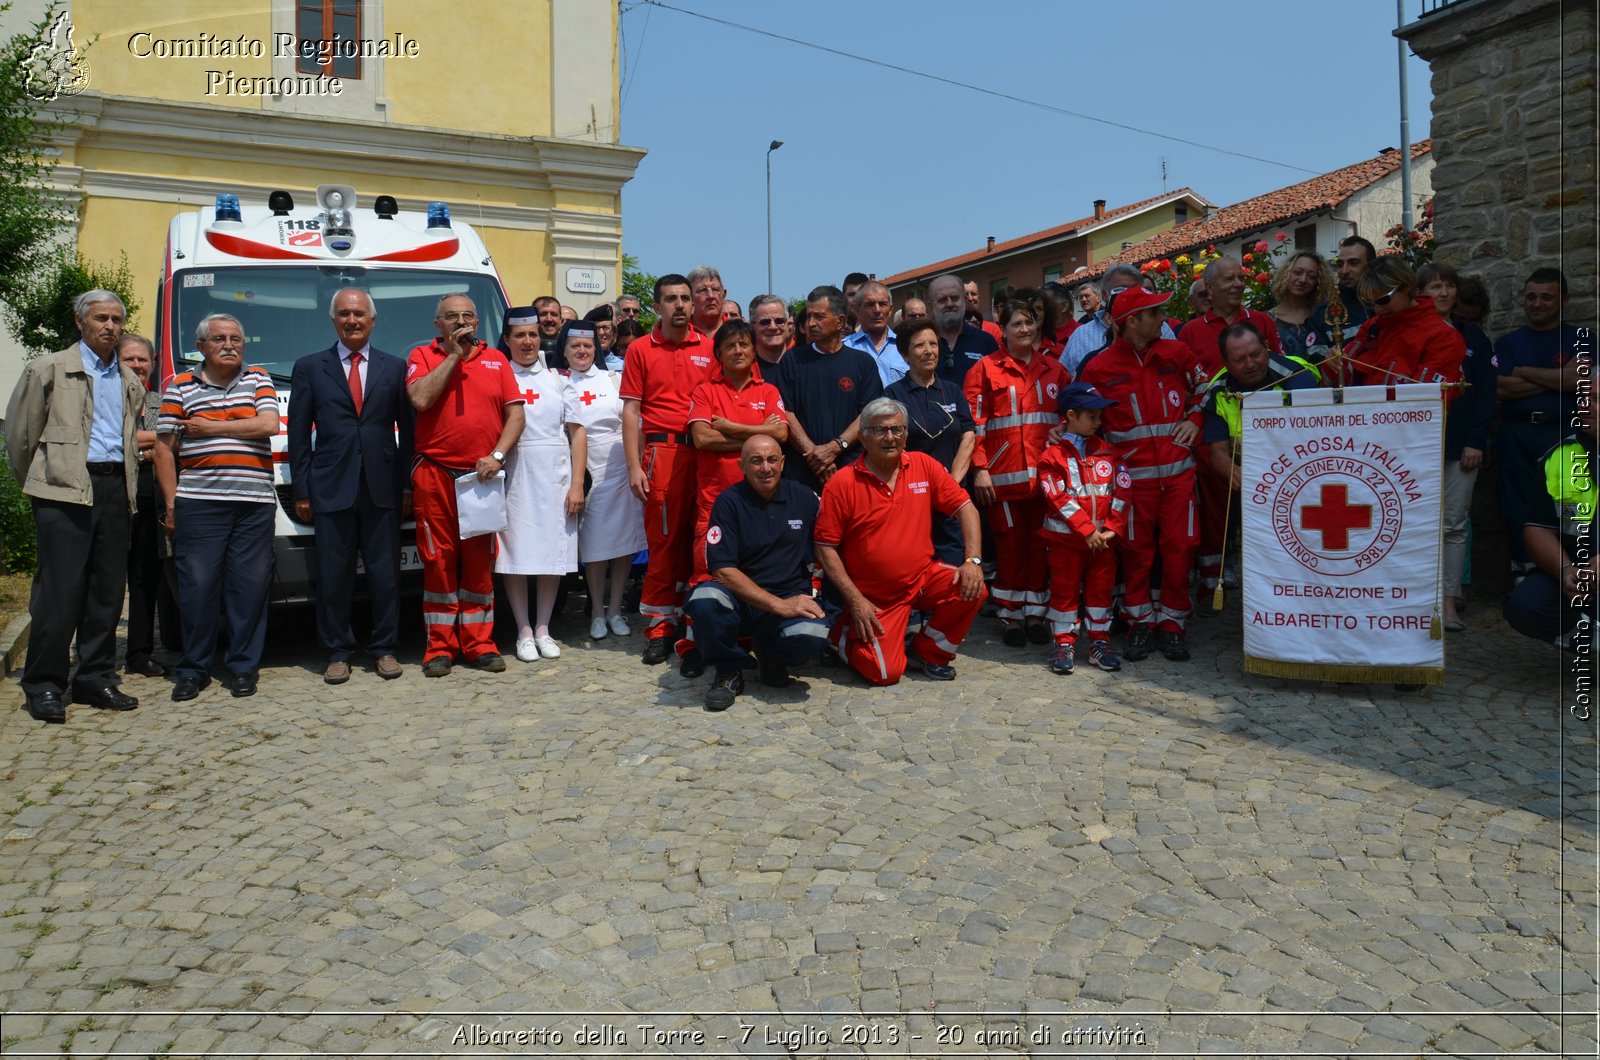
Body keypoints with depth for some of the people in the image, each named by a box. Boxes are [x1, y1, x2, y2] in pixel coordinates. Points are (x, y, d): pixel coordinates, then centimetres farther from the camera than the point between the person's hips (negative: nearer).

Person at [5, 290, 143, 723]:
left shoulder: (129, 381, 17)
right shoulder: (49, 369, 3)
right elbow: (19, 429, 3)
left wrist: (126, 483, 13)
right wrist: (33, 481, 6)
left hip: (115, 489, 5)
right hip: (65, 491, -5)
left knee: (108, 590, 6)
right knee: (60, 589, -7)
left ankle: (96, 678, 14)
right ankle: (44, 686, 1)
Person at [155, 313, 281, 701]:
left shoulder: (258, 379, 13)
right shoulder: (180, 386, 10)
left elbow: (268, 424, -4)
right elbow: (165, 449, 8)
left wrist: (209, 427, -3)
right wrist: (171, 502, 1)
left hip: (255, 503, 1)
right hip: (198, 503, 0)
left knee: (249, 587, 0)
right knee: (198, 587, 0)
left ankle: (242, 667, 10)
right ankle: (193, 669, 11)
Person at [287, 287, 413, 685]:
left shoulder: (395, 368, 10)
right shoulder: (309, 367, 9)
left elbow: (408, 430, 8)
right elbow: (299, 434, 7)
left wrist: (408, 485, 1)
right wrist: (301, 489, 1)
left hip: (382, 487, 1)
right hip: (331, 487, 0)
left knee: (385, 574, 5)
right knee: (333, 576, 3)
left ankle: (385, 649, 16)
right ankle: (337, 652, 14)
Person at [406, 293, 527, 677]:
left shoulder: (495, 359, 11)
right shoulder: (422, 356, 6)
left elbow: (515, 413, 6)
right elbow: (420, 399, -13)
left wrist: (497, 455, -8)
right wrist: (454, 354, -8)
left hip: (482, 475, 2)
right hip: (435, 475, -2)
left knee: (480, 562, 6)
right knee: (438, 561, 1)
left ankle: (479, 643, 14)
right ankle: (440, 647, 9)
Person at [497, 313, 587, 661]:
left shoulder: (558, 380, 12)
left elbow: (577, 434, 7)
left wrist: (577, 484, -1)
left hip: (554, 475, 2)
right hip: (513, 475, -2)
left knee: (553, 552, 3)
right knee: (515, 553, -2)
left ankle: (543, 629, 15)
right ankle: (524, 632, 8)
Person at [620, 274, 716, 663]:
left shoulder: (709, 348, 10)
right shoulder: (640, 349, 6)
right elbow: (631, 411, 3)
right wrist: (634, 466, -5)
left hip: (705, 452, 2)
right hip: (662, 451, -2)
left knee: (698, 538, 6)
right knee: (663, 539, 1)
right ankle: (660, 627, 8)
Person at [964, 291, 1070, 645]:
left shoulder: (1054, 369, 13)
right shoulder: (985, 369, 1)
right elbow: (974, 423, -4)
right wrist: (980, 469, -9)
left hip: (1045, 473, 3)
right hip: (1005, 476, -3)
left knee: (1041, 544, 7)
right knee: (1010, 545, 2)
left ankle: (1035, 613, 18)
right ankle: (1011, 616, 13)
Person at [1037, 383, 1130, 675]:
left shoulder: (1108, 452, 7)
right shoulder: (1053, 456, -6)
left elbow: (1122, 491, 2)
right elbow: (1060, 500, -13)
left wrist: (1112, 528, -8)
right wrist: (1087, 530, -16)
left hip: (1104, 538, 4)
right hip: (1066, 538, -3)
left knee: (1101, 589, 9)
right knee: (1065, 590, 4)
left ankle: (1100, 641, 19)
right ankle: (1064, 643, 14)